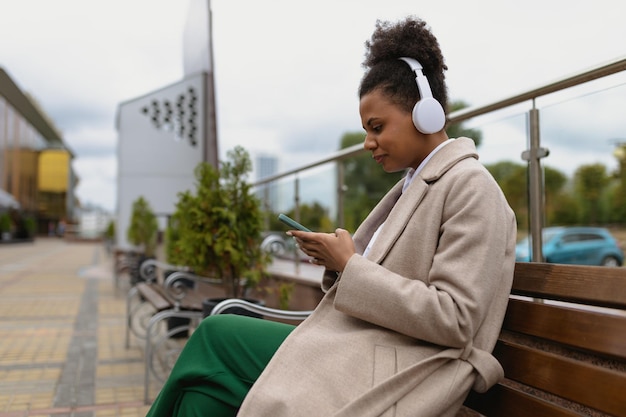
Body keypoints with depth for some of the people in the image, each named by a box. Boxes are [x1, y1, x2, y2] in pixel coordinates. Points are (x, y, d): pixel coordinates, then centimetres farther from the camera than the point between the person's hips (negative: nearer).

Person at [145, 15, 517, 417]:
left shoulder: (471, 185, -11)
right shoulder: (413, 185, 16)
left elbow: (454, 320, -19)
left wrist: (350, 264, -16)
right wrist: (337, 259, -1)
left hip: (391, 377, -8)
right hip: (361, 345, 8)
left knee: (216, 336, -11)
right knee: (218, 331, -4)